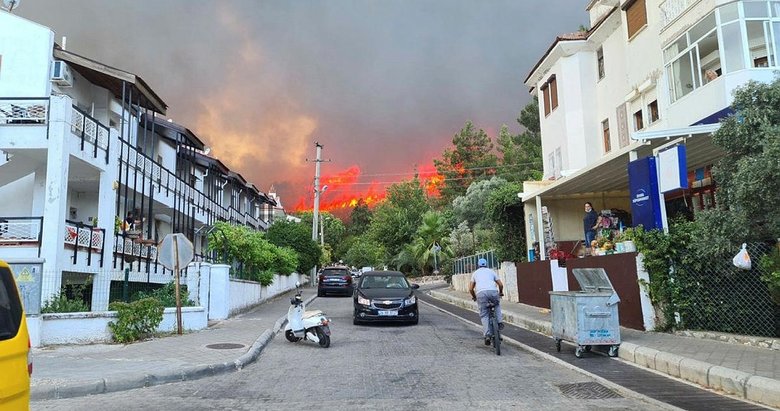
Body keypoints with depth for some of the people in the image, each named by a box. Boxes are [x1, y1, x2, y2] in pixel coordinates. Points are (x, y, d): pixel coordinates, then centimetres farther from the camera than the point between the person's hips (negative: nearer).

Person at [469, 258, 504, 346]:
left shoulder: (475, 273, 27)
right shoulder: (491, 271, 27)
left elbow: (470, 289, 21)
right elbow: (500, 284, 22)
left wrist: (474, 297, 39)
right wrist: (501, 293, 42)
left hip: (480, 293, 0)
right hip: (493, 291, 1)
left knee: (484, 315, 9)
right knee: (497, 305, 33)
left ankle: (487, 335, -5)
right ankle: (499, 322, 17)